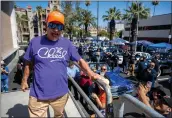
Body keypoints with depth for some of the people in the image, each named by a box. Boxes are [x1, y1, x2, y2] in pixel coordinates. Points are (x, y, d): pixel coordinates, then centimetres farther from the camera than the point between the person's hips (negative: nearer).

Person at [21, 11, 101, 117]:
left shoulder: (67, 44, -5)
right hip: (38, 95, -1)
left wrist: (91, 73, -21)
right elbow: (28, 63, 4)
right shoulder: (35, 42, -6)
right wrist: (24, 80, 10)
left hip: (61, 94, 2)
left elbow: (80, 60, -6)